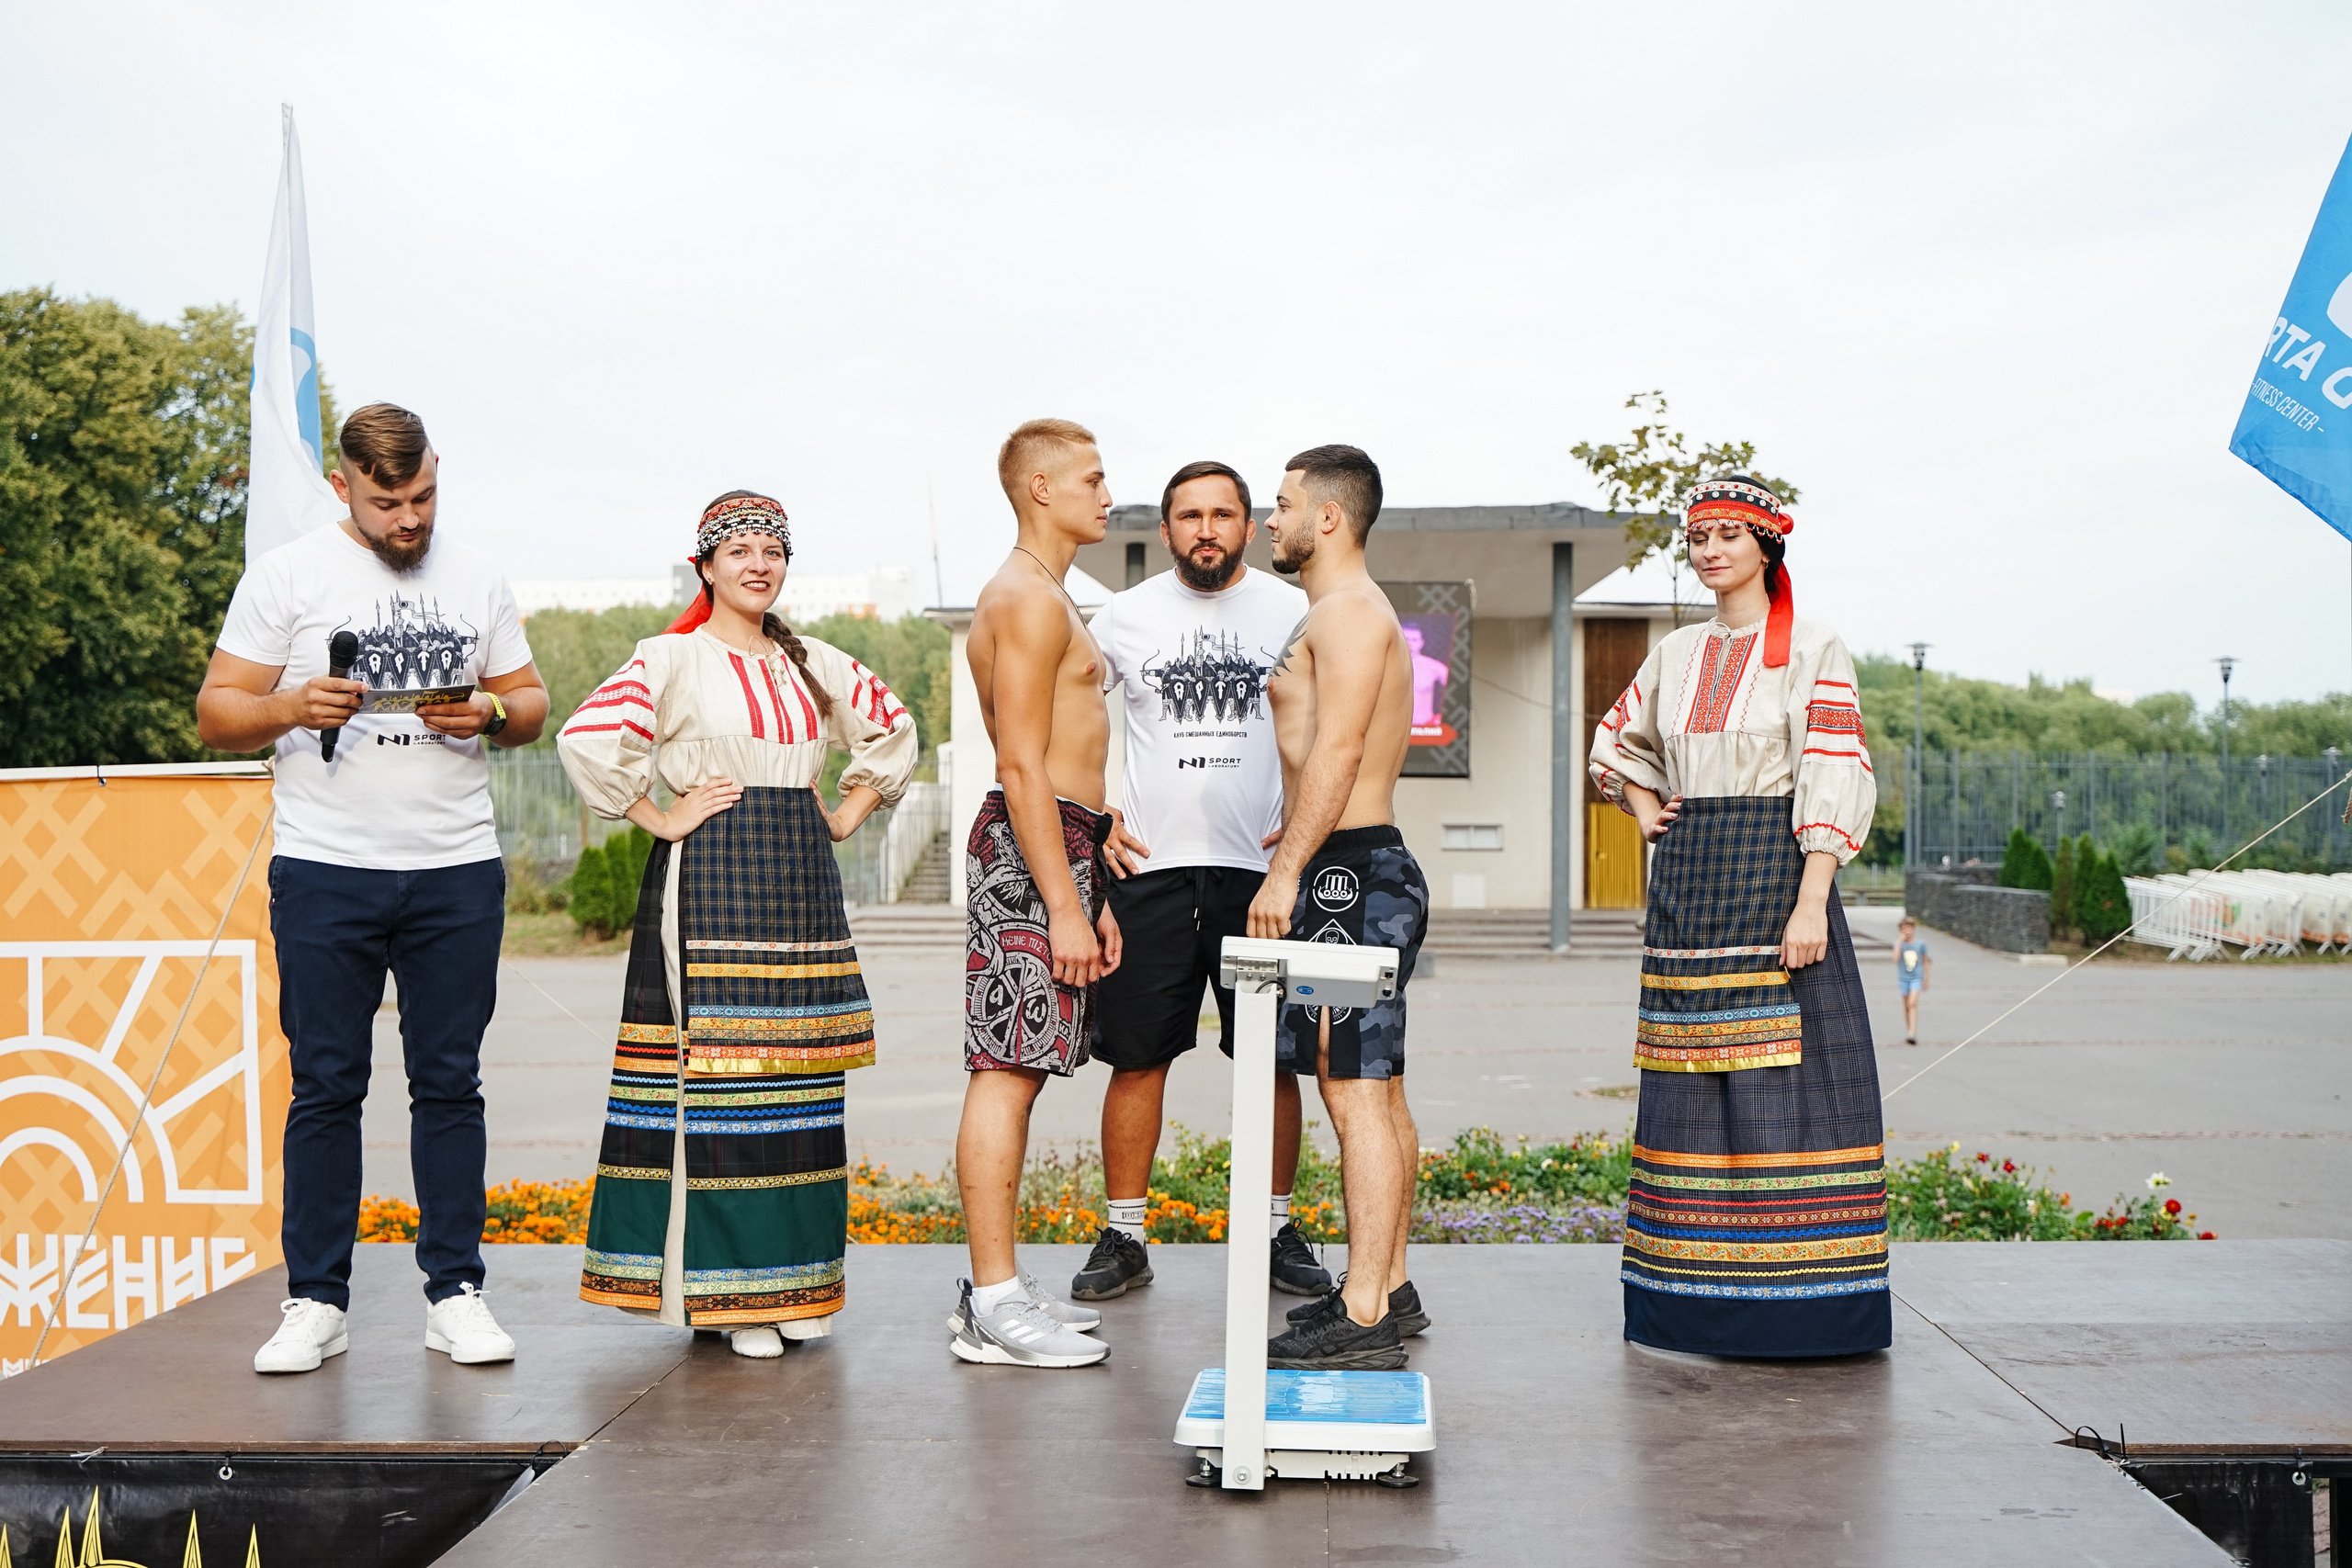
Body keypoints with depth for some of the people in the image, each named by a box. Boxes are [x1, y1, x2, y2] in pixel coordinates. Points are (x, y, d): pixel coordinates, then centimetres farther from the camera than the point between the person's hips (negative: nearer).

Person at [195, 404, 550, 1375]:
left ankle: (454, 1294, 13)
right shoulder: (286, 576, 2)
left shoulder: (477, 578, 11)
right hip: (324, 872, -2)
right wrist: (293, 707, -19)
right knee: (326, 1086, 3)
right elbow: (216, 714, 1)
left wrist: (490, 714, -8)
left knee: (450, 1084, 5)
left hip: (457, 872, 2)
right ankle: (315, 1302, 13)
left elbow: (533, 703, 15)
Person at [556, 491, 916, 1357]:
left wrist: (849, 813, 16)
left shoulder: (815, 664, 14)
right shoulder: (673, 658, -2)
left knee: (800, 1082, 6)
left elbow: (894, 730, 27)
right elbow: (587, 739, -14)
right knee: (714, 1078, -7)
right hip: (709, 878, -5)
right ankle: (725, 1287, 2)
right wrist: (660, 819, -10)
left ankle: (793, 1283, 16)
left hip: (802, 880, 6)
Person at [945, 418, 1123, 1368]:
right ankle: (994, 1308, -5)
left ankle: (1000, 1289, 17)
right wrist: (1066, 906, -21)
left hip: (1056, 845, 11)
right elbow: (1022, 767, -18)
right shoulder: (1027, 598, -10)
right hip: (1032, 850, -11)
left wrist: (1093, 895, 22)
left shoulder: (1046, 598, 23)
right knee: (1004, 1073, -8)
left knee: (1017, 1071, 11)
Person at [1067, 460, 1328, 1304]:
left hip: (1260, 868, 0)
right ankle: (1123, 1239, 13)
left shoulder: (1292, 612, 5)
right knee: (1137, 1058, 2)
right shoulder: (1126, 615, 5)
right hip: (1149, 865, 0)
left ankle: (1277, 1231, 19)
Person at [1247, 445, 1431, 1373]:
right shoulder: (1350, 614, 22)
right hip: (1370, 868, 11)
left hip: (1346, 874, -11)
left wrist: (1287, 872, -22)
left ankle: (1363, 1317, -8)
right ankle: (1385, 1288, 21)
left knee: (1354, 1091, -10)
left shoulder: (1347, 611, -11)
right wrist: (1296, 841, 25)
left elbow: (1338, 749, -21)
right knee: (1376, 1089, 13)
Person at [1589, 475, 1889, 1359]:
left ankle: (1793, 1290, 0)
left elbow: (1835, 785, -9)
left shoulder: (1814, 652, -2)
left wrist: (1811, 903, -18)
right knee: (1692, 1081, 5)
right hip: (1686, 878, 5)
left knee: (1782, 1075, -8)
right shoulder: (1676, 654, 14)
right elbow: (1616, 741, 30)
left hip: (1775, 872, -5)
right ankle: (1700, 1286, 13)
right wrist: (1644, 810, 13)